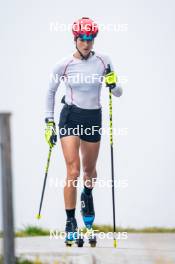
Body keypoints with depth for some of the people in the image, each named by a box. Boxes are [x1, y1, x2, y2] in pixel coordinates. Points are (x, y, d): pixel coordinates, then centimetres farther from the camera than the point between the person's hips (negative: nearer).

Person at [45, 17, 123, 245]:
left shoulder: (103, 62, -1)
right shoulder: (63, 65, -5)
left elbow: (117, 93, 5)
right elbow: (51, 91, 9)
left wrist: (113, 84, -18)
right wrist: (49, 121, 6)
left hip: (93, 119, 2)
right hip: (70, 117, -2)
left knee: (89, 170, 17)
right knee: (73, 171, -13)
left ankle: (87, 196, 52)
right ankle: (70, 223, -7)